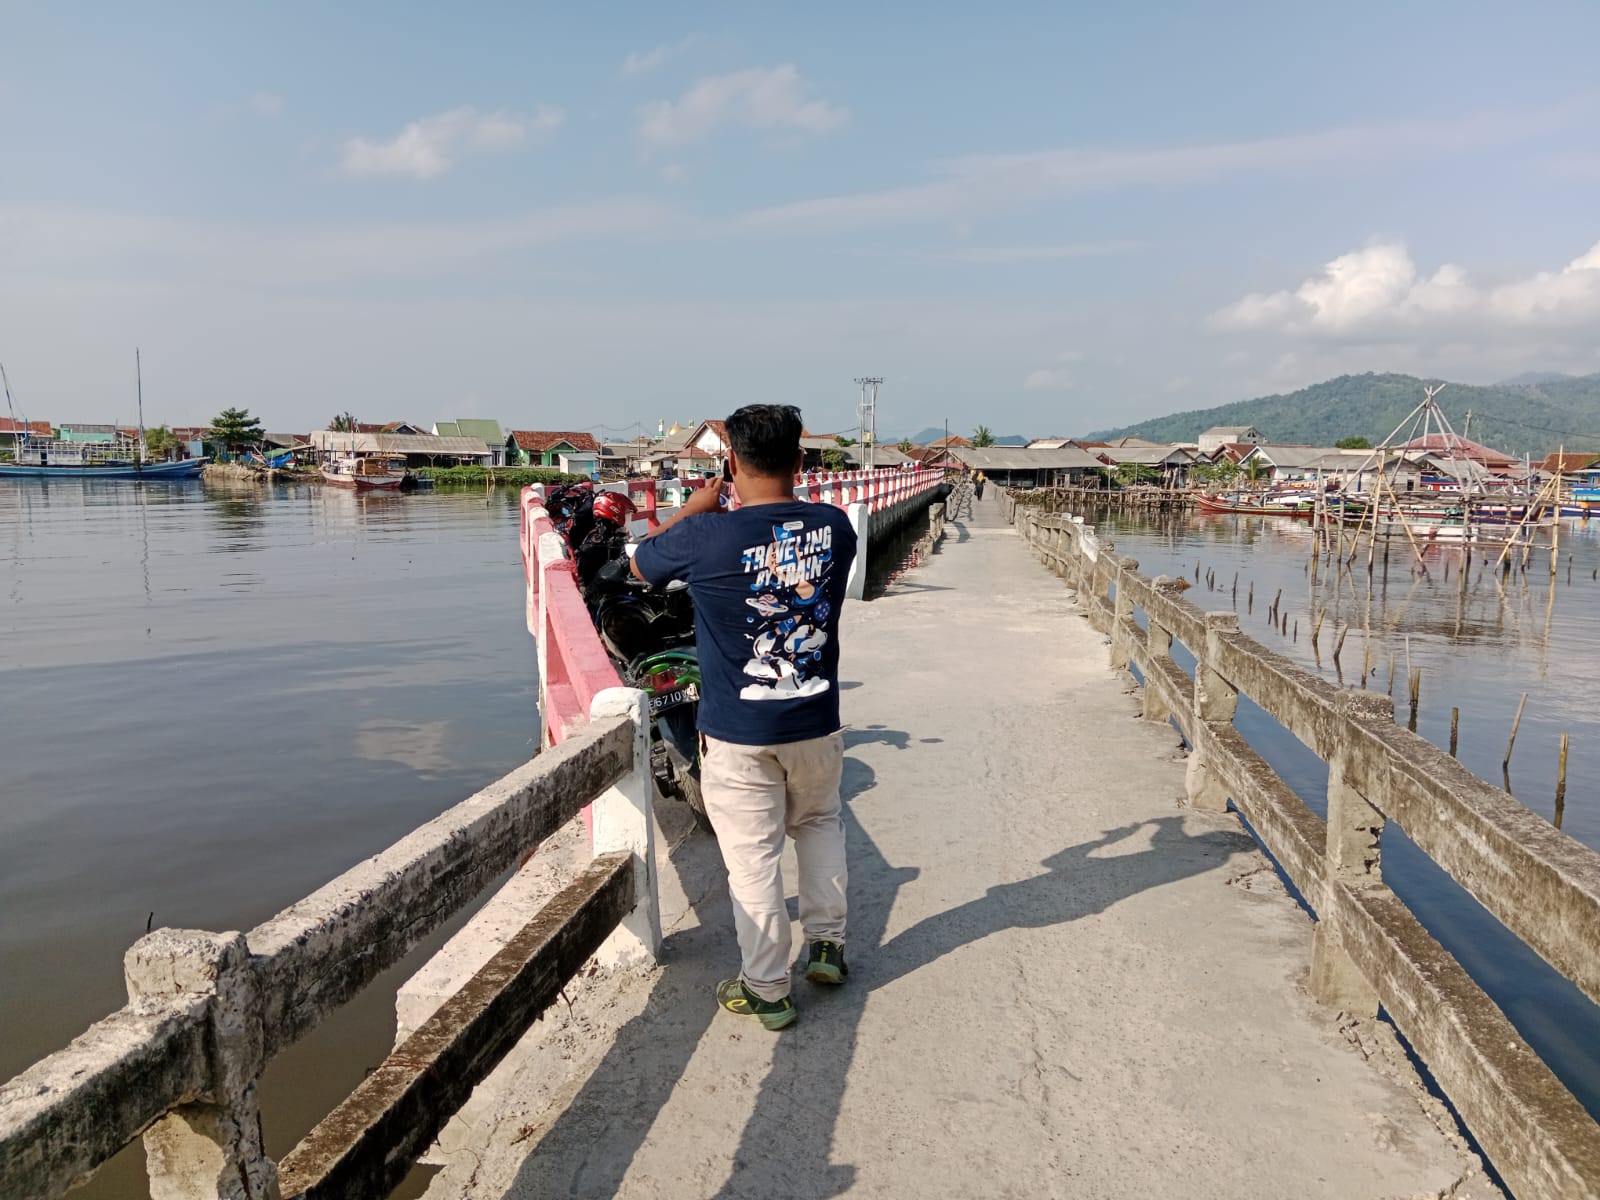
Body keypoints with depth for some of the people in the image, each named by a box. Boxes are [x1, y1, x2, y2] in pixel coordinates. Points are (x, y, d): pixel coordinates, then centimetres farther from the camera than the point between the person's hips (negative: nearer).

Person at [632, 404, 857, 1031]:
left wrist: (696, 507, 9)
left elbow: (640, 563, 2)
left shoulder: (707, 536, -18)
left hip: (736, 733, -4)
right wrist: (746, 507, 16)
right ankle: (827, 942, 34)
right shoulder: (835, 526, -7)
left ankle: (766, 990, 21)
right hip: (816, 724, 4)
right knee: (820, 822, 28)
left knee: (753, 860, 8)